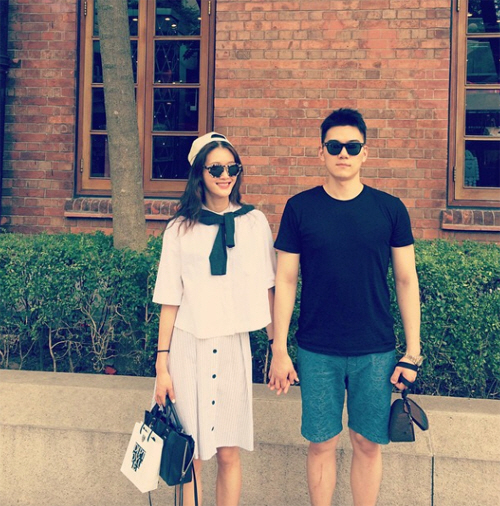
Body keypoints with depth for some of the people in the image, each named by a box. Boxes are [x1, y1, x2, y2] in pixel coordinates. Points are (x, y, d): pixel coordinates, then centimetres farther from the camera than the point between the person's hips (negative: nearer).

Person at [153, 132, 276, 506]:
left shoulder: (255, 222, 5)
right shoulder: (180, 229, 2)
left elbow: (266, 289, 9)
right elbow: (170, 301, 2)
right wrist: (162, 364, 0)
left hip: (234, 344, 1)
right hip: (189, 347, 0)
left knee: (229, 453, 4)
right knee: (190, 454, 4)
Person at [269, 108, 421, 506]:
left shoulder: (390, 209, 0)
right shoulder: (300, 208, -1)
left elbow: (406, 282, 4)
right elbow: (285, 282, 2)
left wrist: (412, 352, 1)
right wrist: (279, 349, -2)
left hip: (376, 351, 1)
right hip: (317, 352, 0)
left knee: (369, 444, 10)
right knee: (322, 444, 8)